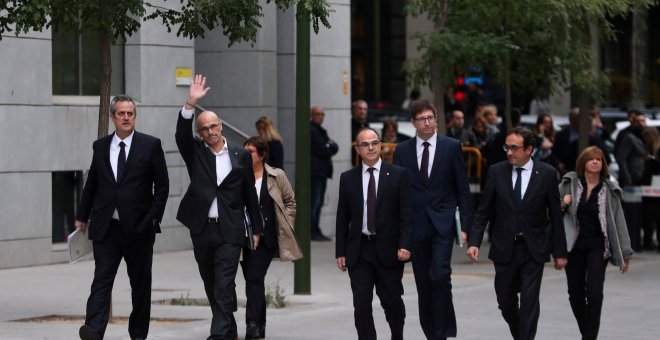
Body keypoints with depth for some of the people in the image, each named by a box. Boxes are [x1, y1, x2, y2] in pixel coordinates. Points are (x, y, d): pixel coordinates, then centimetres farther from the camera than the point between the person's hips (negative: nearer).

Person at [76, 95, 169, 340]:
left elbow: (162, 185, 1)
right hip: (106, 227, 1)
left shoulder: (150, 145, 0)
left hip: (138, 227, -1)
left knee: (140, 282, 7)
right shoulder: (100, 146, 9)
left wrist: (153, 217, -6)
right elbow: (91, 184, 17)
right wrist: (83, 216, 15)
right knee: (102, 278, -10)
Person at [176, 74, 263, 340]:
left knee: (224, 285, -11)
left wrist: (257, 229, 10)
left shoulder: (241, 156, 5)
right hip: (202, 229, 3)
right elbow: (181, 135, -14)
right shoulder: (195, 153, 6)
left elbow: (250, 194, 9)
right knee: (211, 285, 12)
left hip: (230, 231, -3)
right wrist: (190, 104, -27)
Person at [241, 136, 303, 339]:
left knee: (254, 279, -14)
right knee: (253, 281, 10)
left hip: (266, 238, -3)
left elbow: (290, 202, 11)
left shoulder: (276, 177, 2)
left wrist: (285, 227, 4)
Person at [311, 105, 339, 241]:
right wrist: (331, 147, 1)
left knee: (318, 204, 11)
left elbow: (335, 147, 16)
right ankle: (313, 232, -11)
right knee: (314, 204, -11)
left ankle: (315, 232, 14)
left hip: (321, 172, 10)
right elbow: (322, 151, -17)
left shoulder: (319, 130, 21)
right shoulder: (311, 130, -11)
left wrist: (330, 147, -4)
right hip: (315, 172, -10)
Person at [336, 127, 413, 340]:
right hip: (359, 250, 2)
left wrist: (405, 244, -12)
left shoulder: (398, 175, 1)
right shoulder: (348, 178, 8)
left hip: (388, 249, -2)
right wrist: (341, 251, 4)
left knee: (392, 301, 6)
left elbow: (406, 213, -2)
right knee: (361, 304, -3)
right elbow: (342, 218, 9)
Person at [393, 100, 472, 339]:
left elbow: (462, 189, 2)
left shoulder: (452, 147, 2)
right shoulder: (402, 150, 7)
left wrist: (465, 225, -3)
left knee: (439, 274, -17)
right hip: (416, 225, 3)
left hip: (443, 223, -3)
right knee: (423, 282, 6)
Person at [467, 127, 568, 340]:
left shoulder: (547, 174, -4)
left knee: (529, 303, -8)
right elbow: (483, 211, 2)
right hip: (504, 250, 2)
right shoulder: (496, 172, 0)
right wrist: (474, 242, -10)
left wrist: (560, 252, 0)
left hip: (533, 250, -2)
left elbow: (556, 215, 0)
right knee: (506, 303, 10)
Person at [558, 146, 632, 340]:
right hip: (573, 245, 2)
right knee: (575, 295, 5)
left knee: (594, 293, -14)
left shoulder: (609, 190, 0)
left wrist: (625, 253, 4)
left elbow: (618, 222, 4)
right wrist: (562, 204, -11)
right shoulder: (569, 183, 1)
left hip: (597, 246, -1)